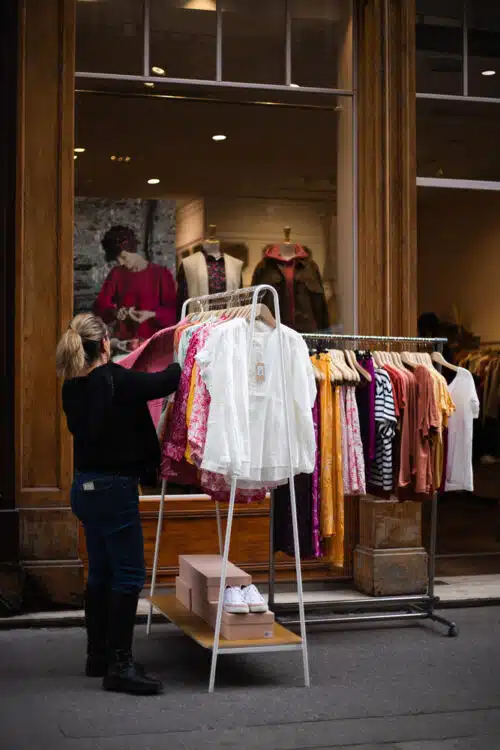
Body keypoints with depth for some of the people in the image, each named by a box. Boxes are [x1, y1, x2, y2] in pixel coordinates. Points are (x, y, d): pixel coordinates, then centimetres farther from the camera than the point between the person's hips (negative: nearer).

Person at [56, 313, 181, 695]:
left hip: (86, 487, 9)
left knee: (101, 573, 16)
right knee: (129, 575, -4)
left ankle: (99, 657, 24)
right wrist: (183, 361, 7)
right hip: (114, 488, -9)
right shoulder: (114, 380, -18)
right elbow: (165, 382, -12)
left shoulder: (74, 387, 5)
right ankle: (119, 666, -3)